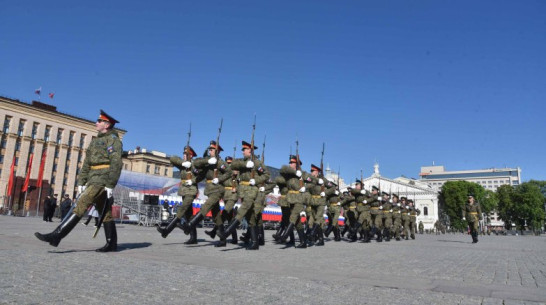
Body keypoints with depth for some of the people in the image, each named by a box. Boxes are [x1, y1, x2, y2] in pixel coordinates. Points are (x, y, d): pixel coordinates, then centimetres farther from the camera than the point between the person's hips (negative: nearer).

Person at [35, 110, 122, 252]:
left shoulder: (113, 139, -4)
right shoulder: (95, 141, 22)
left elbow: (116, 163, -14)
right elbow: (87, 163, 20)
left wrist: (110, 185, -21)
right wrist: (81, 182, 12)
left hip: (102, 179, -9)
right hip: (94, 179, 9)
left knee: (81, 205, -16)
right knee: (105, 212, 8)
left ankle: (56, 236, -19)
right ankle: (112, 244, 11)